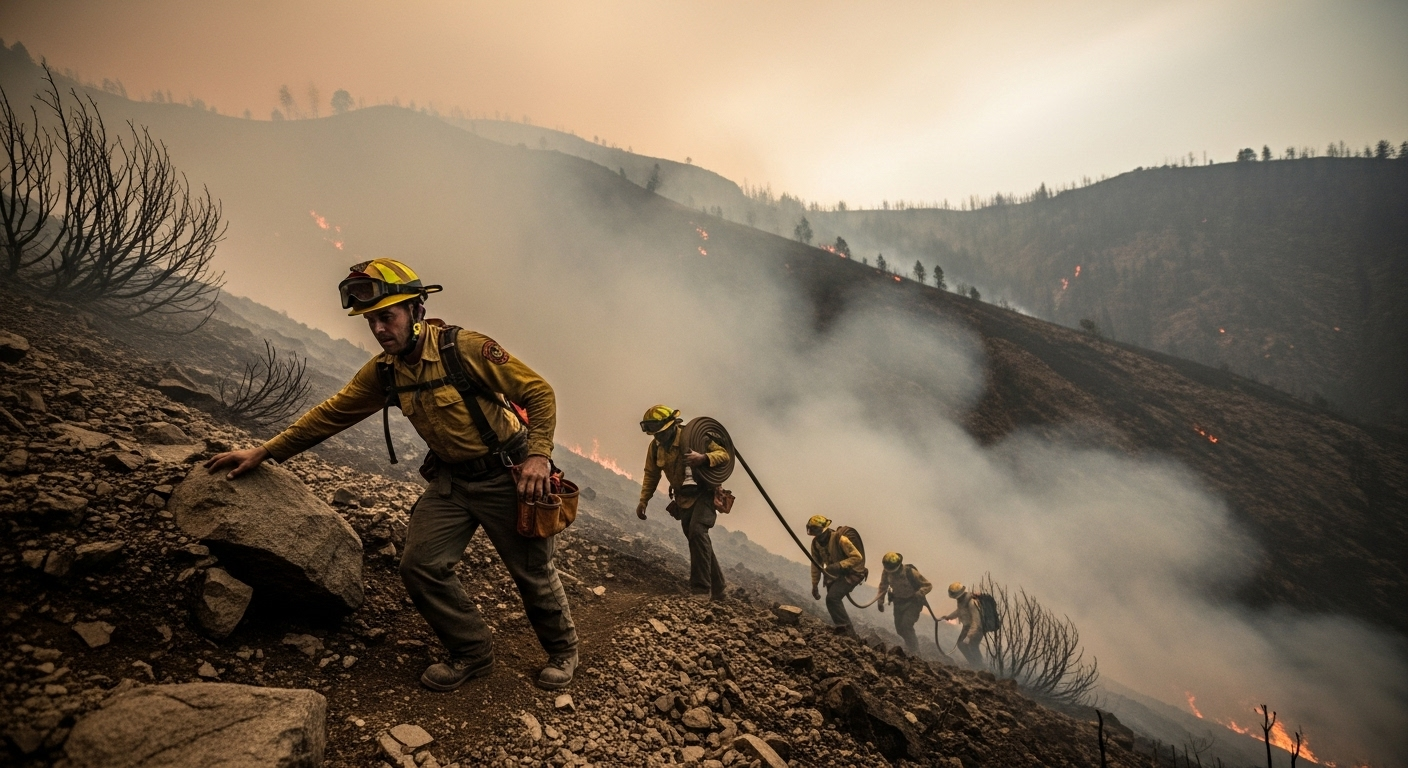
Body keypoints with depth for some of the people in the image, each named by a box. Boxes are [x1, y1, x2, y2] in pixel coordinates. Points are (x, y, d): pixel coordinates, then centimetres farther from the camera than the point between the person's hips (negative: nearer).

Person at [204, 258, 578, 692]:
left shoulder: (465, 348, -21)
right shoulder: (383, 372, -1)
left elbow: (539, 392, -19)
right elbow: (331, 414, 7)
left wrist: (538, 454, -29)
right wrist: (264, 453, 6)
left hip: (507, 475, -6)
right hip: (452, 480, 6)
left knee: (533, 574, 4)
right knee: (421, 567, -4)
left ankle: (563, 650, 30)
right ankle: (472, 652, 16)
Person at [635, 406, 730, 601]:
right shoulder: (655, 446, -3)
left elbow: (724, 454, -20)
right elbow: (651, 475, 10)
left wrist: (703, 458, -38)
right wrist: (643, 501, 3)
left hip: (705, 492, -6)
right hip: (684, 498, 7)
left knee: (697, 531, -28)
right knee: (697, 541, 12)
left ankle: (701, 589, -27)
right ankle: (716, 590, 27)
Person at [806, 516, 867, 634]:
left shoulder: (839, 539, -27)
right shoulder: (815, 543, -6)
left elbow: (858, 557, -27)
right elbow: (816, 565, 6)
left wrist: (838, 565, -35)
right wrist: (814, 585, 8)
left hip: (850, 574, -7)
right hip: (835, 575, 7)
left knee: (832, 598, -21)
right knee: (833, 601, 5)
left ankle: (846, 629, -13)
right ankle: (842, 629, 24)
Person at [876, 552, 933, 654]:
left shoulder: (910, 572, -31)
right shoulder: (886, 571, -18)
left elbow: (928, 585, -23)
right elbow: (883, 586, 1)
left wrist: (918, 594, -40)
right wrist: (880, 602, -1)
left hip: (913, 602, -5)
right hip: (898, 602, 5)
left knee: (906, 626, -16)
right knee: (899, 628, 10)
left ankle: (915, 652, 3)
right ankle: (910, 645, 40)